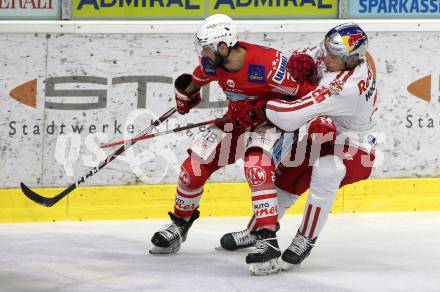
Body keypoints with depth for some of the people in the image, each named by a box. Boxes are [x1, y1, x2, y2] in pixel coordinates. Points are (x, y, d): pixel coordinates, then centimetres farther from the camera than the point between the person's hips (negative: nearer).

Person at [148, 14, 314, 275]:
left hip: (269, 122, -7)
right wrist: (186, 96, 25)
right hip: (237, 121, 7)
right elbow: (197, 80, 14)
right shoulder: (212, 63, -11)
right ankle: (179, 225, 28)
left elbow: (306, 90, -27)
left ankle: (268, 241, -35)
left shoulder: (267, 64, -33)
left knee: (257, 166, -34)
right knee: (194, 166, 2)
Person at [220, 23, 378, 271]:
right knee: (284, 178, 14)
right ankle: (254, 231, 37)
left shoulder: (347, 85, -39)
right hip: (325, 138, 9)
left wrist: (260, 108, -26)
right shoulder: (348, 54, -15)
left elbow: (294, 116, -42)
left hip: (354, 150, -9)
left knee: (325, 170, -37)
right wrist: (303, 59, -19)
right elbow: (313, 55, 5)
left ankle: (306, 240, -20)